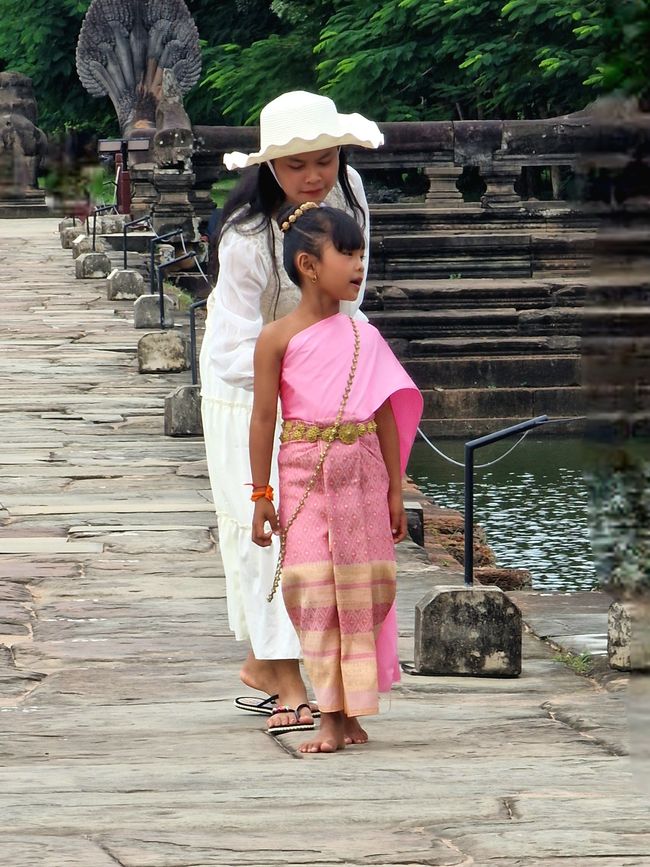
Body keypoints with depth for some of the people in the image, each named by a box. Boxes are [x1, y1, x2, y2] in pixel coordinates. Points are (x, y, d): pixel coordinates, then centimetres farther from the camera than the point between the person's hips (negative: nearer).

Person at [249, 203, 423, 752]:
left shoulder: (363, 337, 6)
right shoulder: (278, 338, -4)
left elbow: (385, 416, 9)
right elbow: (264, 418, -2)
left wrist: (395, 491, 8)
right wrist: (262, 495, -4)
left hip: (362, 477, 3)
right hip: (305, 476, -3)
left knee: (365, 591, 4)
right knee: (315, 593, -5)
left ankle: (352, 705, 16)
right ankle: (334, 717, -1)